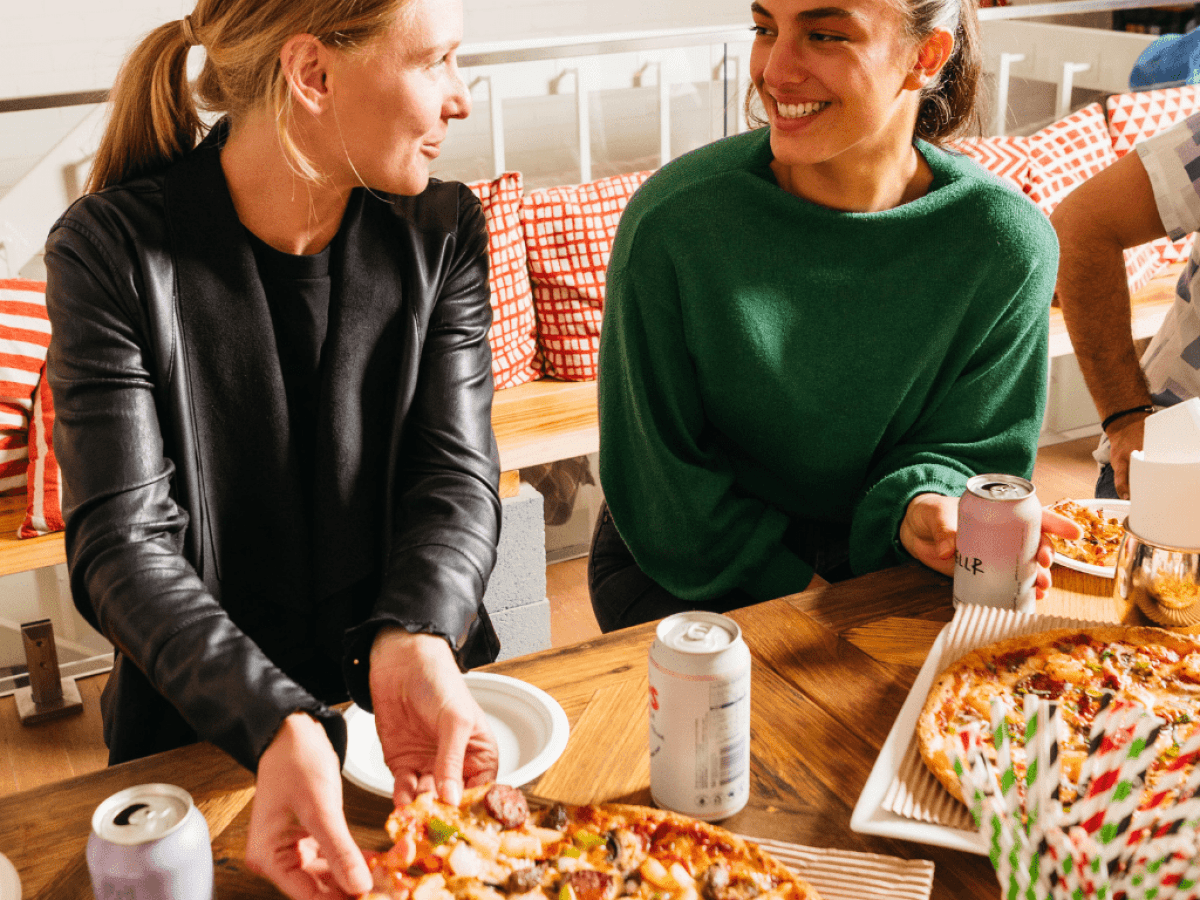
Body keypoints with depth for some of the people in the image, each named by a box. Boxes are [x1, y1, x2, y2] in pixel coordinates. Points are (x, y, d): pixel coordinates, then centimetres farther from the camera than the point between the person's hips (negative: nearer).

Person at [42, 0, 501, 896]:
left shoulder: (443, 231, -2)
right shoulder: (111, 249, -12)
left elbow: (457, 475, -6)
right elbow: (123, 543, -16)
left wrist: (417, 639, -27)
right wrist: (277, 724, -32)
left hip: (421, 701, 2)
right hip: (202, 723, -1)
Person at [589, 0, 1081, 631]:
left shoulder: (1009, 246, -15)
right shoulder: (670, 223, -20)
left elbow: (974, 445, -4)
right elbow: (663, 489, -13)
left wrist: (922, 507, -27)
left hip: (877, 560, 2)